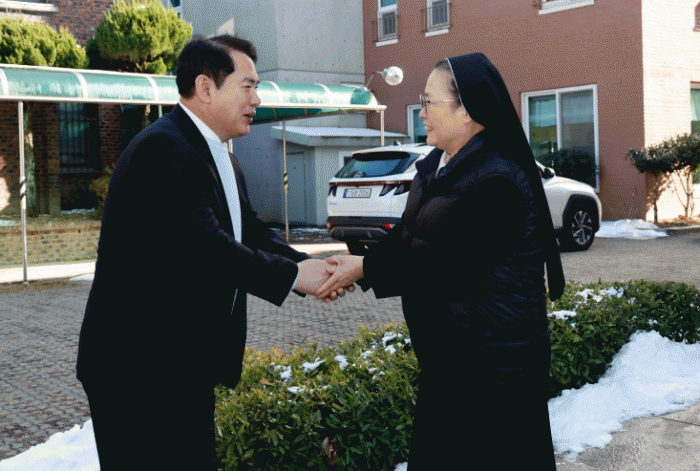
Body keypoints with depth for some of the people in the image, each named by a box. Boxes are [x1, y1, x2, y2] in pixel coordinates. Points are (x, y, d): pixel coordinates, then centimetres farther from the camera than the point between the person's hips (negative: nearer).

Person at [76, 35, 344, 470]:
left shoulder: (219, 158, 15)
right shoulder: (163, 149, -19)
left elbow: (251, 231, 12)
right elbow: (202, 244, -28)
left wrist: (310, 266, -6)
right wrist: (292, 274, -20)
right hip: (139, 368, -10)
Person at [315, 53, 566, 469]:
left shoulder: (496, 182, -22)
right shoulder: (435, 167, 8)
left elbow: (446, 263, -23)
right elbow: (408, 236, 10)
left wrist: (366, 269, -14)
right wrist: (356, 262, -6)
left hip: (492, 366, -9)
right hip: (447, 357, 9)